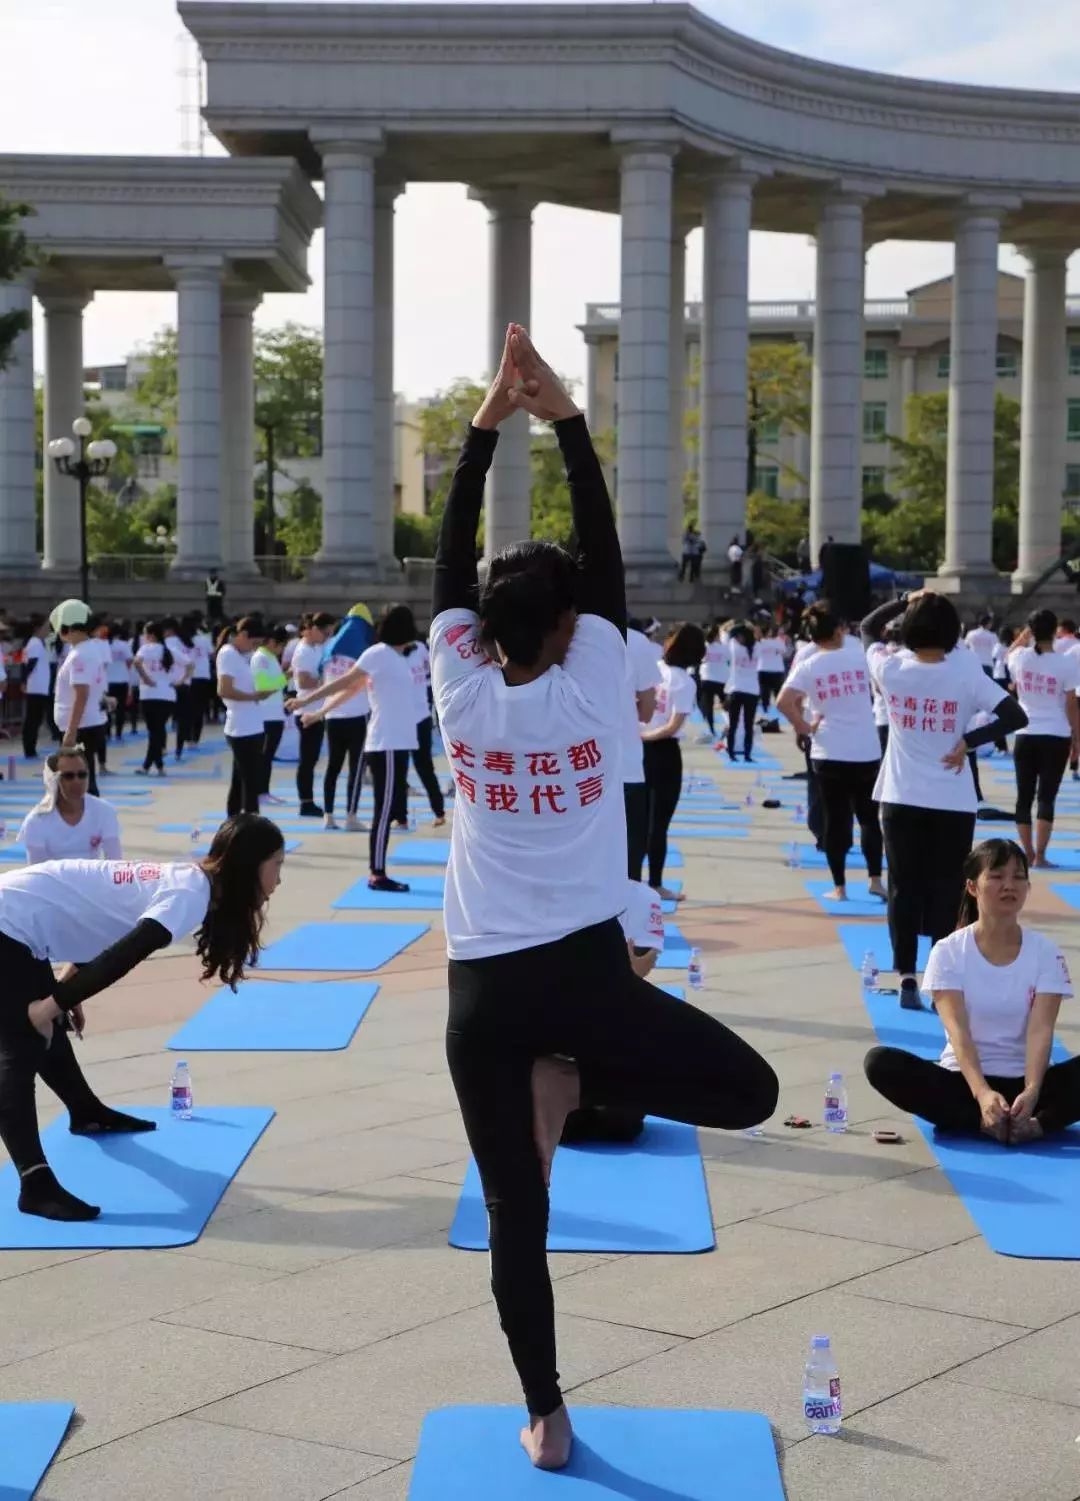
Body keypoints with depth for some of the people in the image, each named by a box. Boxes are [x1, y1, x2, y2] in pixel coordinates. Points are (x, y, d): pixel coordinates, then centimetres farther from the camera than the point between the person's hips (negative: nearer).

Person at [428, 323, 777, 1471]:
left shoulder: (462, 694, -2)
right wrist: (565, 417, -2)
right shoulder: (590, 689, -5)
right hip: (586, 974, -2)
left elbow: (448, 563, 5)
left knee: (515, 1217, 10)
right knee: (749, 1091, 14)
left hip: (481, 993, 3)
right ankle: (571, 1084, 1)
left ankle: (545, 1419, 12)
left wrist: (485, 423, 2)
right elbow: (604, 552, -1)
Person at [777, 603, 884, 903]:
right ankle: (875, 880, 14)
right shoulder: (858, 657, -1)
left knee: (836, 820, 7)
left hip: (829, 754, -1)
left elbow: (783, 702, -16)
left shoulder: (807, 666, -4)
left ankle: (839, 887, 10)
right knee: (870, 818, 15)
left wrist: (803, 726, -5)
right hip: (866, 752, 1)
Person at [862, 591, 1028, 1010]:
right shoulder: (967, 674, -10)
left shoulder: (892, 671, -7)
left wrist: (907, 600, 9)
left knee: (904, 890, 8)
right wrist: (968, 741, -11)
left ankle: (907, 980, 8)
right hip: (953, 803, -1)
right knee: (946, 892, 4)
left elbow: (868, 628, 13)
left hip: (901, 800, 1)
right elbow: (1016, 716, -14)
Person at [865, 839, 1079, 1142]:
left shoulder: (1046, 953, -1)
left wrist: (1031, 1091, -33)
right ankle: (986, 1122, -34)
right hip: (964, 1078, 0)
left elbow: (1040, 1029, -14)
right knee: (880, 1062, -28)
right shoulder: (948, 951, -4)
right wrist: (982, 1092, -35)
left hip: (1023, 1081, 0)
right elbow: (957, 1030, -17)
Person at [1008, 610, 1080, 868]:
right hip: (1056, 737, -2)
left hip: (1025, 736, 2)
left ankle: (1028, 855, 13)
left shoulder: (1020, 658, -4)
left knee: (1024, 797, 10)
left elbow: (1011, 652, 24)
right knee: (1046, 797, 0)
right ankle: (1039, 856, -5)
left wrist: (1025, 634, 19)